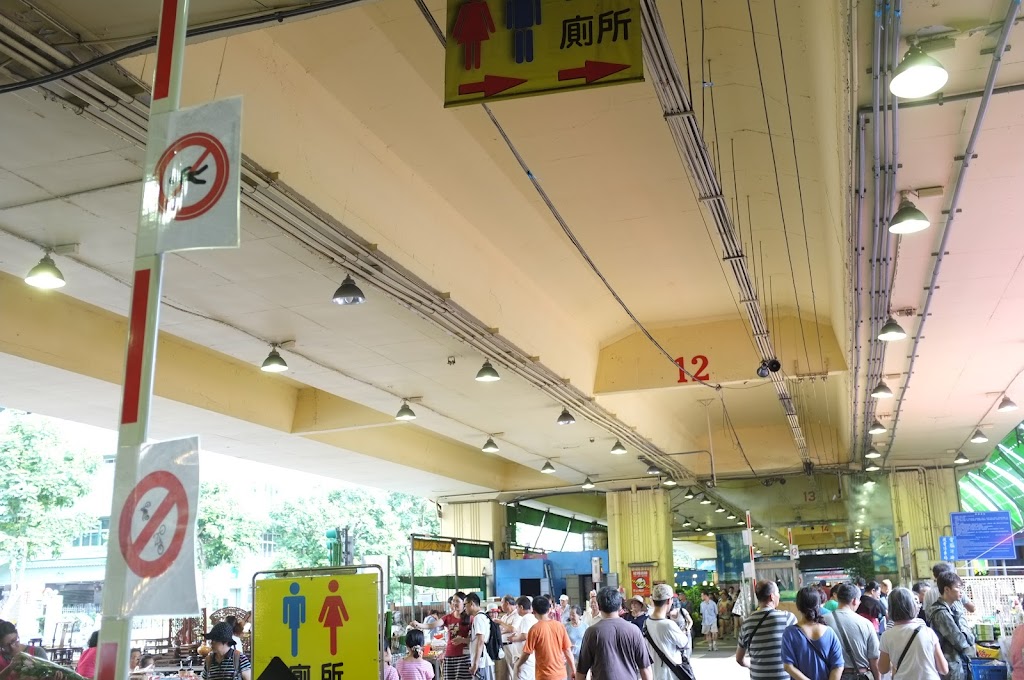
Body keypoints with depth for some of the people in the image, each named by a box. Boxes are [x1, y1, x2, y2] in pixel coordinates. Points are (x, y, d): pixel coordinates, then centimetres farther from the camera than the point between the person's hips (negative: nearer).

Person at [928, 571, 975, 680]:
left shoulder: (956, 605, 5)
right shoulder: (941, 613, -23)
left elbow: (967, 631, 10)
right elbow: (960, 642, -20)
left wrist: (968, 639, -9)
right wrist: (970, 641, -1)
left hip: (960, 661, 9)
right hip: (952, 666, -9)